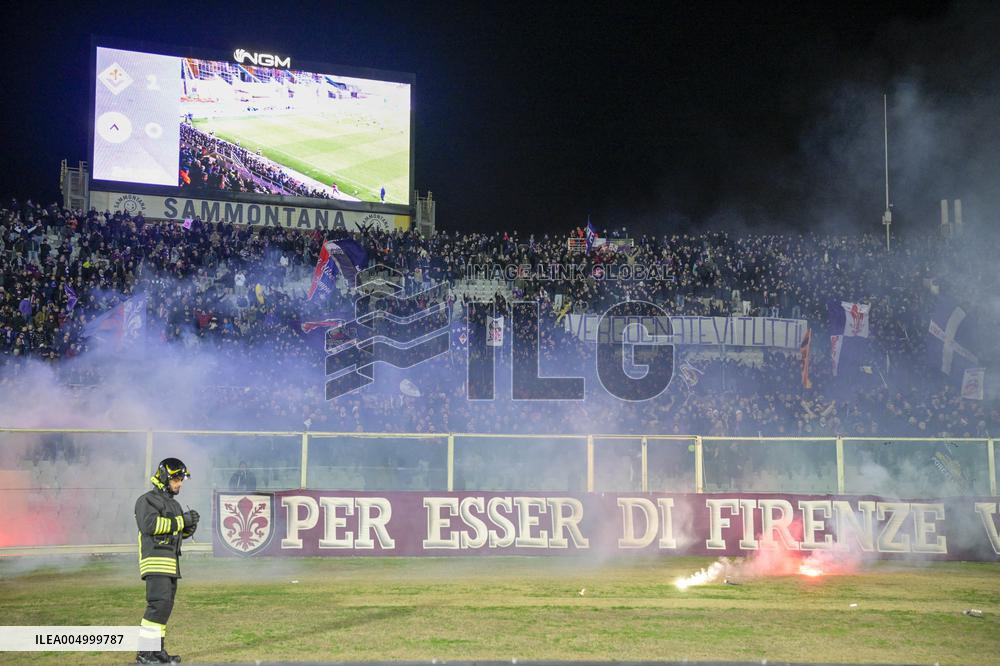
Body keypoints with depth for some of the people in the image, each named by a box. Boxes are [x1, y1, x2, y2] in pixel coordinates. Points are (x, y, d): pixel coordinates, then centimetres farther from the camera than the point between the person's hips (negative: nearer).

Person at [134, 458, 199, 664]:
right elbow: (150, 524, -22)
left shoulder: (174, 504, 23)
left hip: (171, 564, 10)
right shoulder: (147, 500, -6)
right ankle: (145, 653, -18)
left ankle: (157, 652, 13)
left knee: (165, 606, 9)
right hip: (155, 561, -9)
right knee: (159, 603, -18)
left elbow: (182, 533, 25)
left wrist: (190, 525, 2)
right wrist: (181, 521, -18)